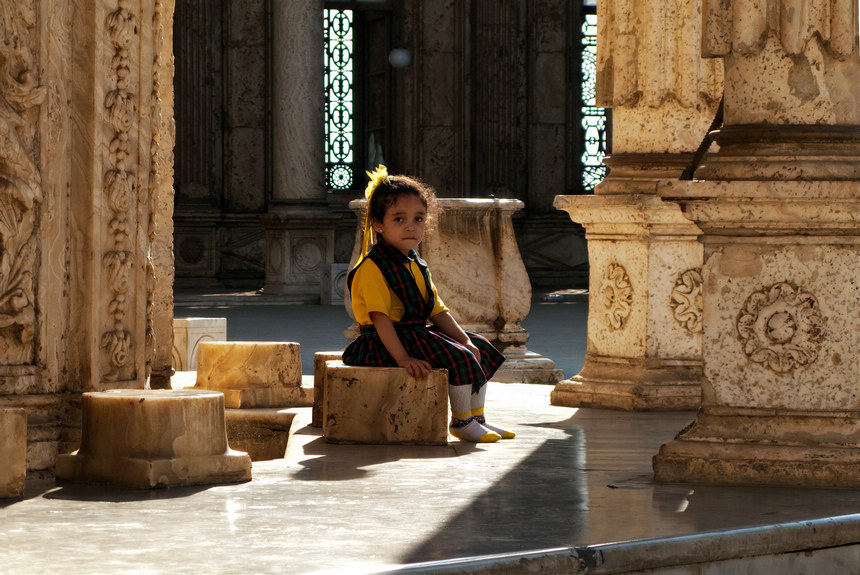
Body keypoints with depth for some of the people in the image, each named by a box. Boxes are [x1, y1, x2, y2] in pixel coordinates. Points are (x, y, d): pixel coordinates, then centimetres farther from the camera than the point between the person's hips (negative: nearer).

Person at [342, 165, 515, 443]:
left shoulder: (417, 266, 13)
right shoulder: (372, 268, -17)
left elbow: (437, 311, 13)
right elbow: (380, 317, -25)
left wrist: (464, 339, 0)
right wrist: (402, 357, -32)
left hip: (418, 334, 10)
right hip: (382, 344, -10)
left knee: (481, 349, 13)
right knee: (460, 358, -21)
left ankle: (477, 417, 21)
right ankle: (461, 421, -4)